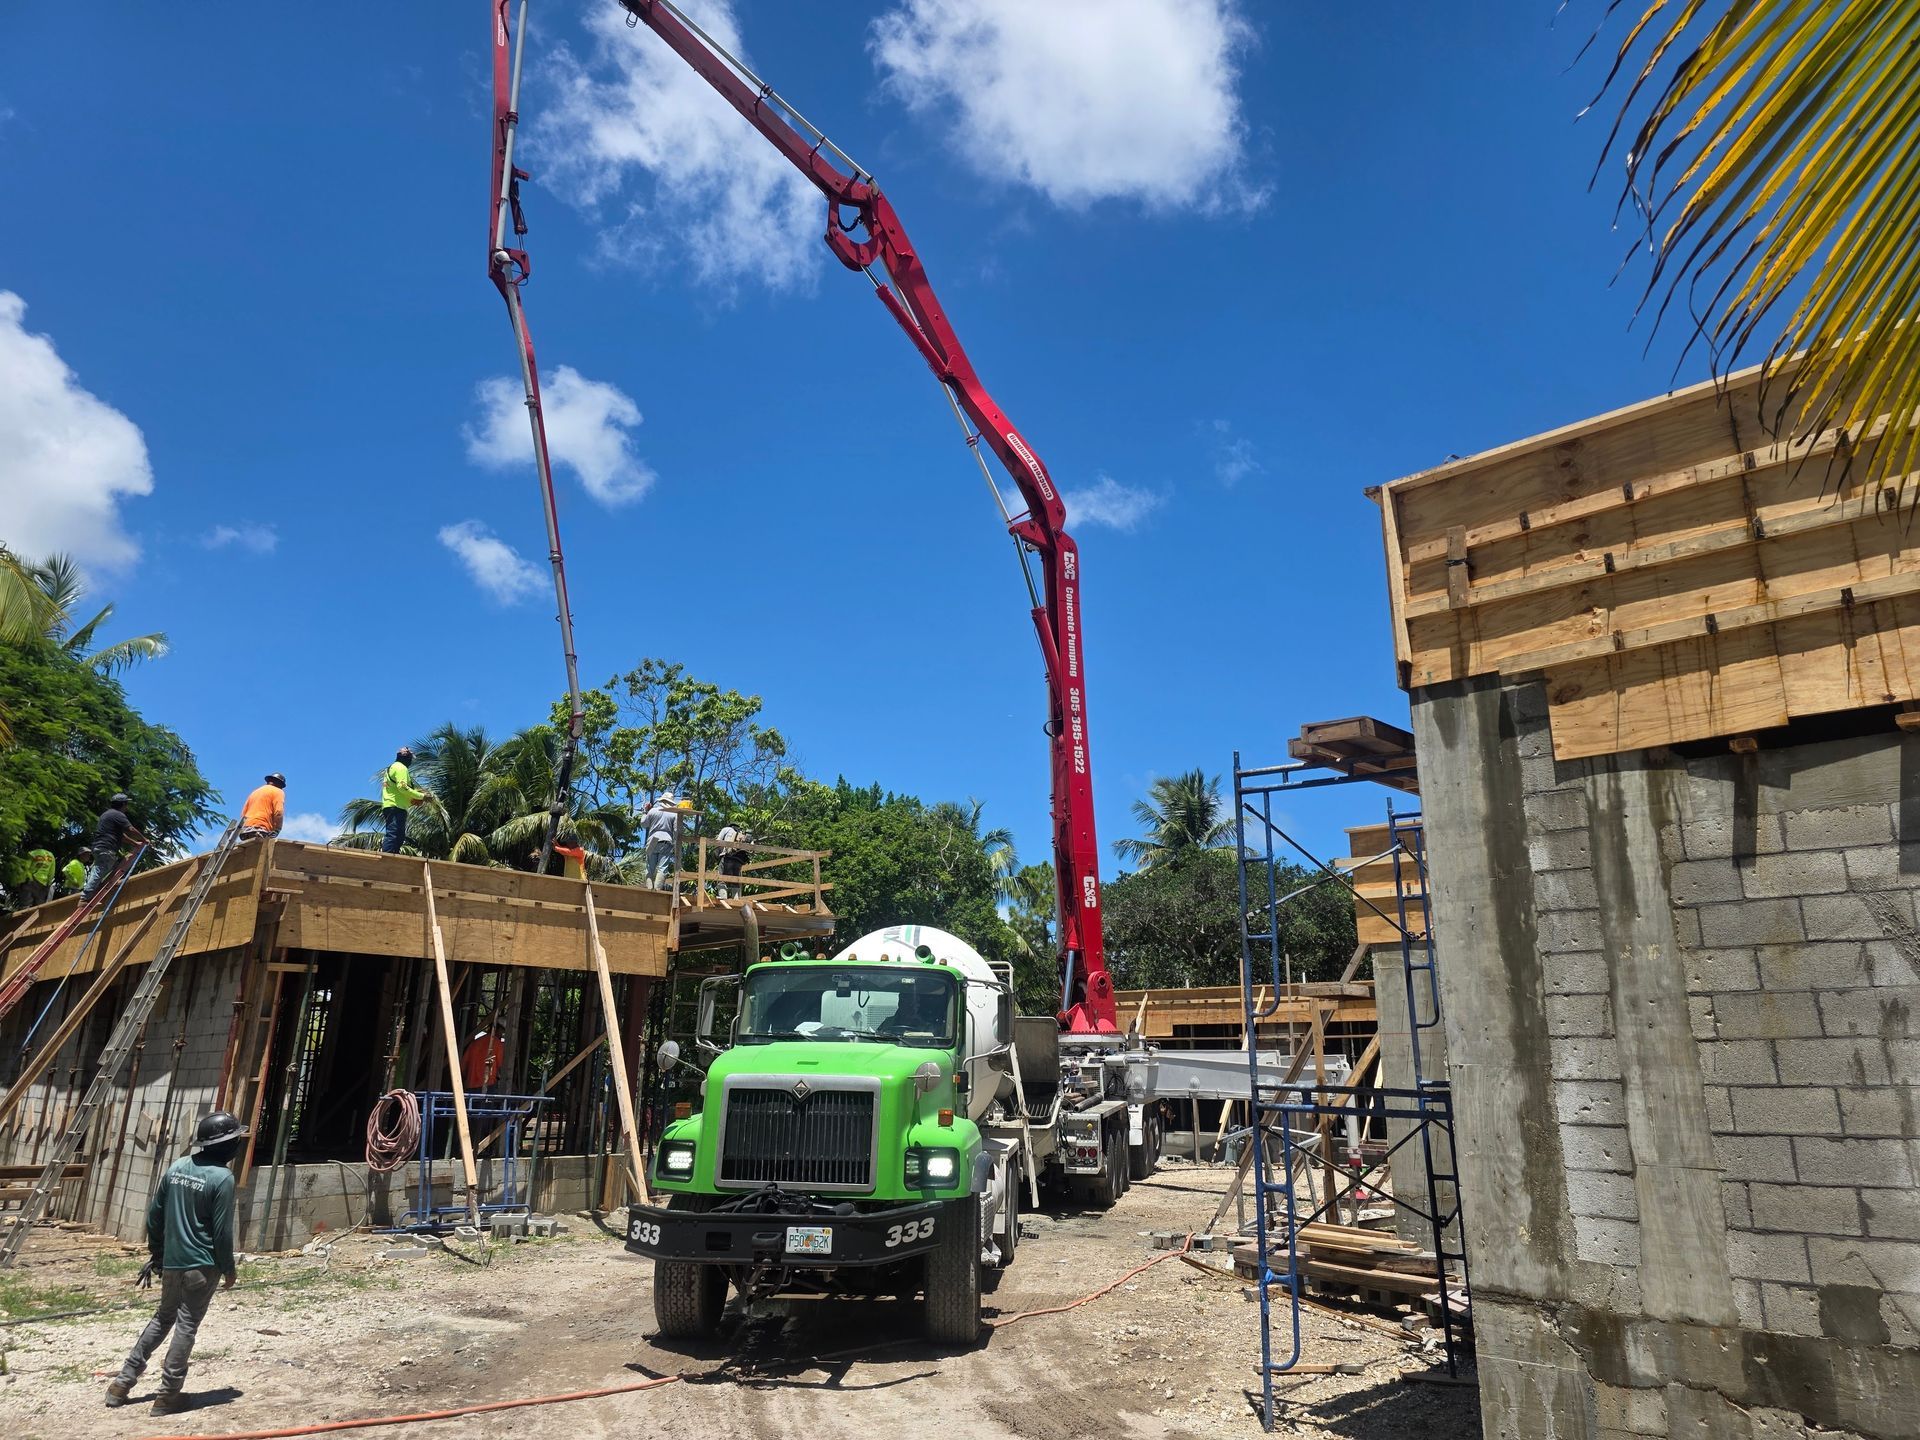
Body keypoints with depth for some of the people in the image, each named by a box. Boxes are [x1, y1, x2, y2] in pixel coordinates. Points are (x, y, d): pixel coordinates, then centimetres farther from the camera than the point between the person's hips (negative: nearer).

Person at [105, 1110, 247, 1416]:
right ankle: (167, 1396, 8)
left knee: (162, 1319, 23)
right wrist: (228, 1269, -3)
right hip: (202, 1265, -7)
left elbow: (154, 1214, 10)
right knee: (186, 1326, 3)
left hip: (171, 1261, 7)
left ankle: (122, 1382, 25)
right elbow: (222, 1231, -16)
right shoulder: (222, 1178, -18)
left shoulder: (177, 1167, 2)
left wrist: (156, 1251, 25)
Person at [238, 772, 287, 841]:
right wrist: (275, 832, -5)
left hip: (245, 831, 7)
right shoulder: (278, 792, 8)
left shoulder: (255, 792, 28)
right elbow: (278, 813, -9)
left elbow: (243, 815, 22)